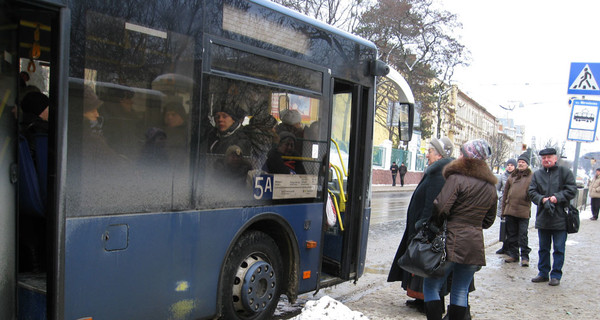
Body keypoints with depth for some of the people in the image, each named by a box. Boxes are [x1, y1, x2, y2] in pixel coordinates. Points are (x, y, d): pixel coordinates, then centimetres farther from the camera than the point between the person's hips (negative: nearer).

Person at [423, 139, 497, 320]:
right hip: (475, 244, 7)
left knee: (431, 286, 3)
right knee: (461, 291, 14)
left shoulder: (457, 179, -11)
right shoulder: (491, 187, 12)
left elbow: (441, 208, -18)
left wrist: (435, 226, -2)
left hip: (452, 242, -7)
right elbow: (488, 220, 18)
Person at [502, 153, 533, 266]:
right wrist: (503, 210, 11)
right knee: (511, 235, 11)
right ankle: (513, 254, 22)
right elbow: (505, 193, 14)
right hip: (510, 210, 4)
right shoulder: (512, 176, 13)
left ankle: (525, 257, 9)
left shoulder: (532, 176, 3)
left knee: (523, 235, -1)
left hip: (523, 211, -4)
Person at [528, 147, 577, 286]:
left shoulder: (565, 172, -1)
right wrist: (542, 199, -15)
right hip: (542, 217, 3)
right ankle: (543, 273, 24)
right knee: (543, 248, 13)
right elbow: (532, 192, 2)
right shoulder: (537, 174, 8)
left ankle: (556, 275, 14)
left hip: (560, 218, -3)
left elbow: (571, 190, -7)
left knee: (559, 249, 3)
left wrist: (557, 198, -19)